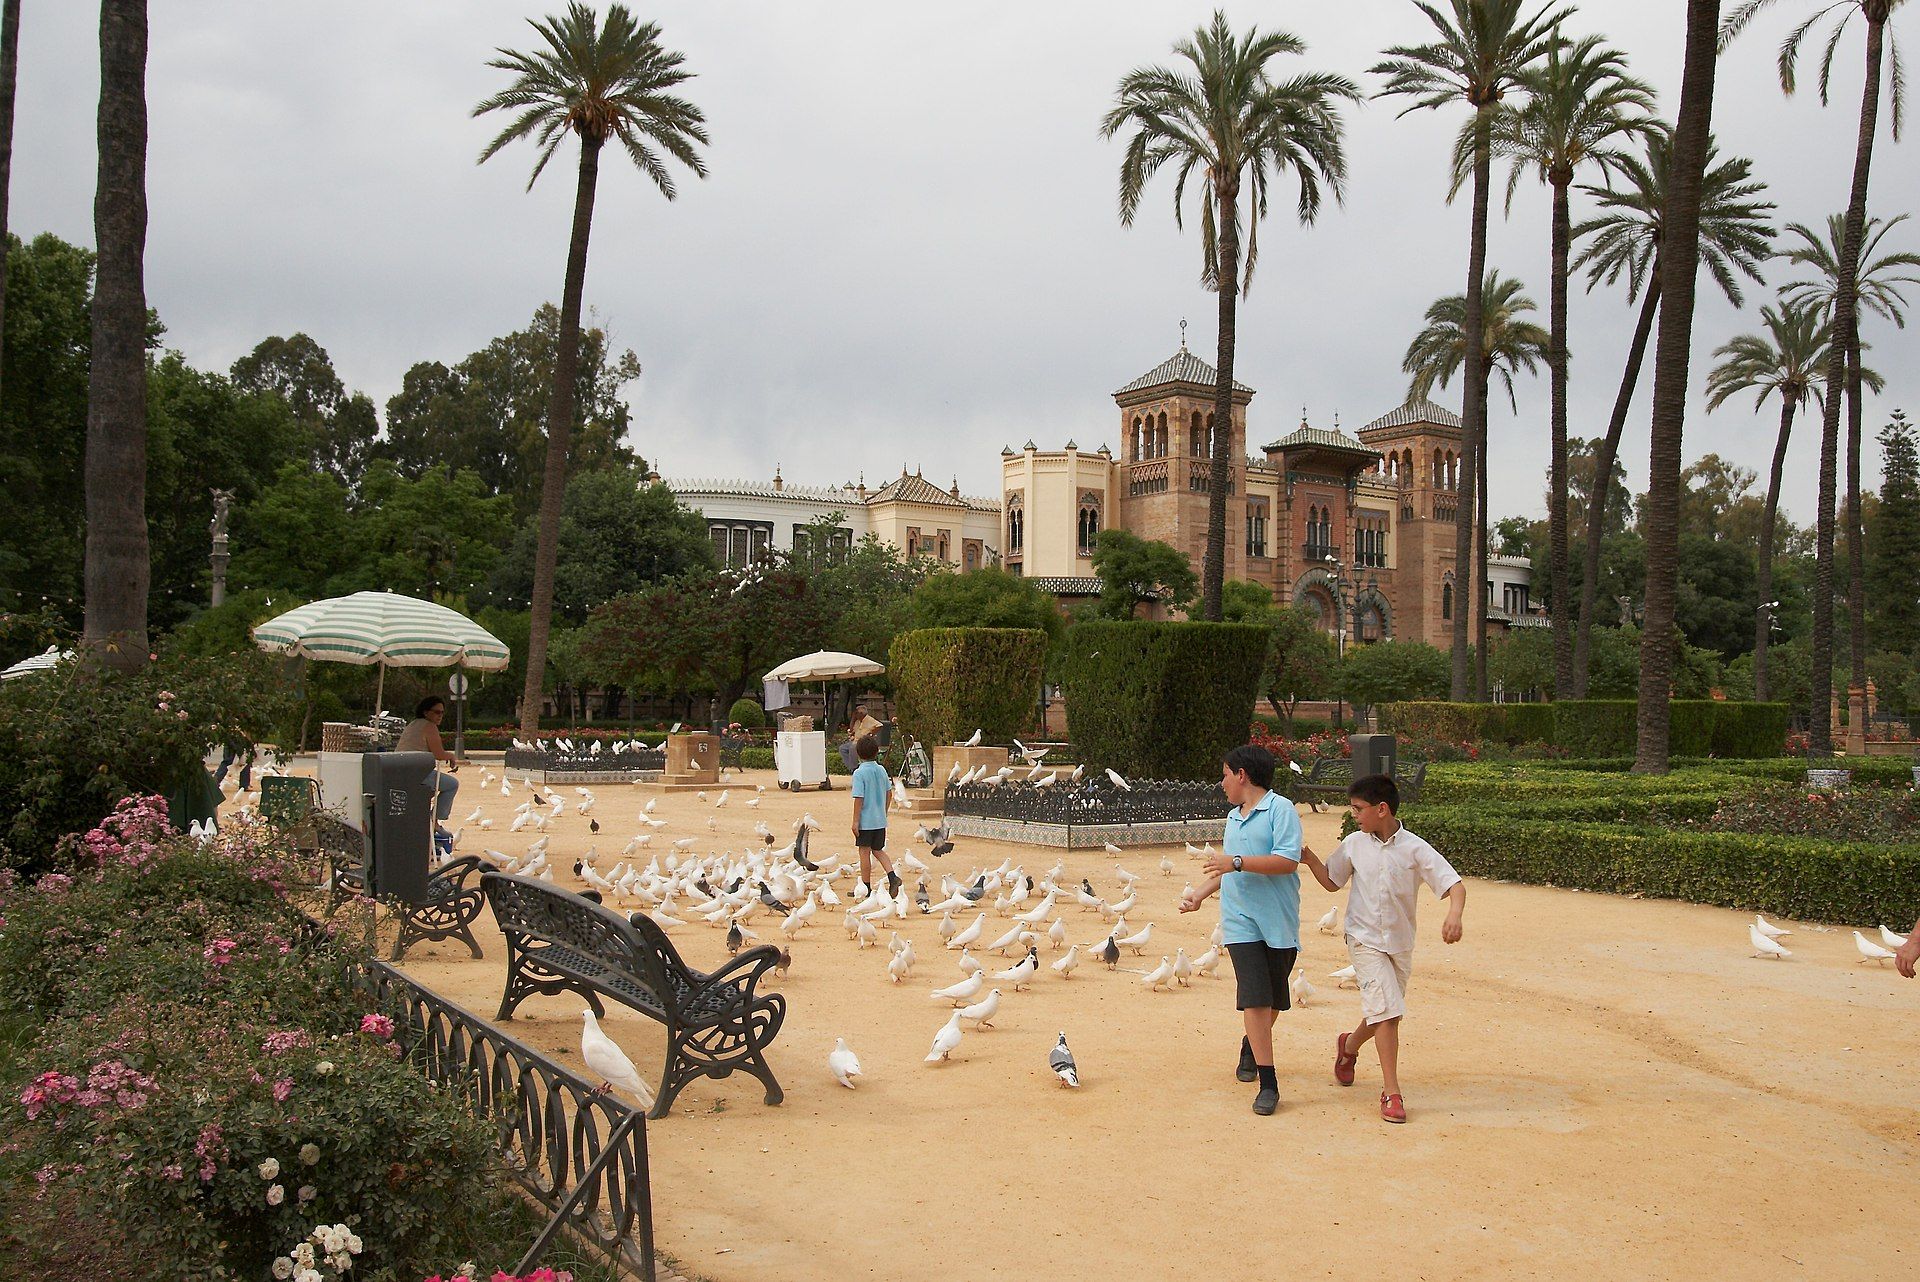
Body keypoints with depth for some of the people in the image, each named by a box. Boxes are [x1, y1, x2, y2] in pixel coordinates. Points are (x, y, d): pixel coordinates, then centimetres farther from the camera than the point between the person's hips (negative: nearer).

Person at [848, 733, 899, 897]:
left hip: (865, 820, -6)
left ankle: (866, 888, 11)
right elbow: (887, 793, 11)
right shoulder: (882, 770, 3)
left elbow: (859, 799, -17)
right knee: (878, 851, 17)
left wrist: (855, 821, -12)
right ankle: (892, 877, -2)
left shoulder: (859, 773, -14)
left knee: (864, 853, 5)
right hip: (880, 820, 6)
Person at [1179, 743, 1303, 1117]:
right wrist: (1200, 893, 16)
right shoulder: (1233, 817, 17)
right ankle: (1268, 1083, -8)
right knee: (1254, 998, -10)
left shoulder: (1280, 809, -7)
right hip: (1241, 921, 4)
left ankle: (1251, 1045, 39)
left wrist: (1236, 862, -20)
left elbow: (1288, 861, -19)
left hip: (1278, 922, -4)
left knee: (1273, 999, 11)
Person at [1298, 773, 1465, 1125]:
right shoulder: (1354, 845, -1)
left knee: (1384, 1014, 16)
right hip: (1365, 940, -1)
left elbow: (1455, 885, -15)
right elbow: (1332, 881, 13)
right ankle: (1391, 1093, -10)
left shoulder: (1415, 849, -10)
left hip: (1400, 944, 1)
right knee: (1387, 1011, -15)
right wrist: (1310, 859, -5)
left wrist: (1454, 914, -35)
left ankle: (1349, 1046, 47)